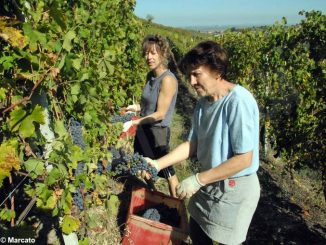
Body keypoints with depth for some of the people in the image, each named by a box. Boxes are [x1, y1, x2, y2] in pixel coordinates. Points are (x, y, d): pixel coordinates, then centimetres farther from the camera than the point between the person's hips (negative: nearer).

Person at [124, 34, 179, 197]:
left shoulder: (168, 79, -20)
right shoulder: (150, 76, 4)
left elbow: (160, 114, -20)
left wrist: (134, 122, -18)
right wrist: (137, 108, -5)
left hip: (157, 132, -8)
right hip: (143, 129, 8)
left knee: (167, 171, 10)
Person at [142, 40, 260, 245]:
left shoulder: (239, 102, -25)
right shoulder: (203, 102, -1)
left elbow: (243, 159, -26)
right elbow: (192, 144, 4)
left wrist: (198, 180, -22)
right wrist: (158, 164, -4)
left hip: (235, 189, -7)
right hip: (209, 182, 7)